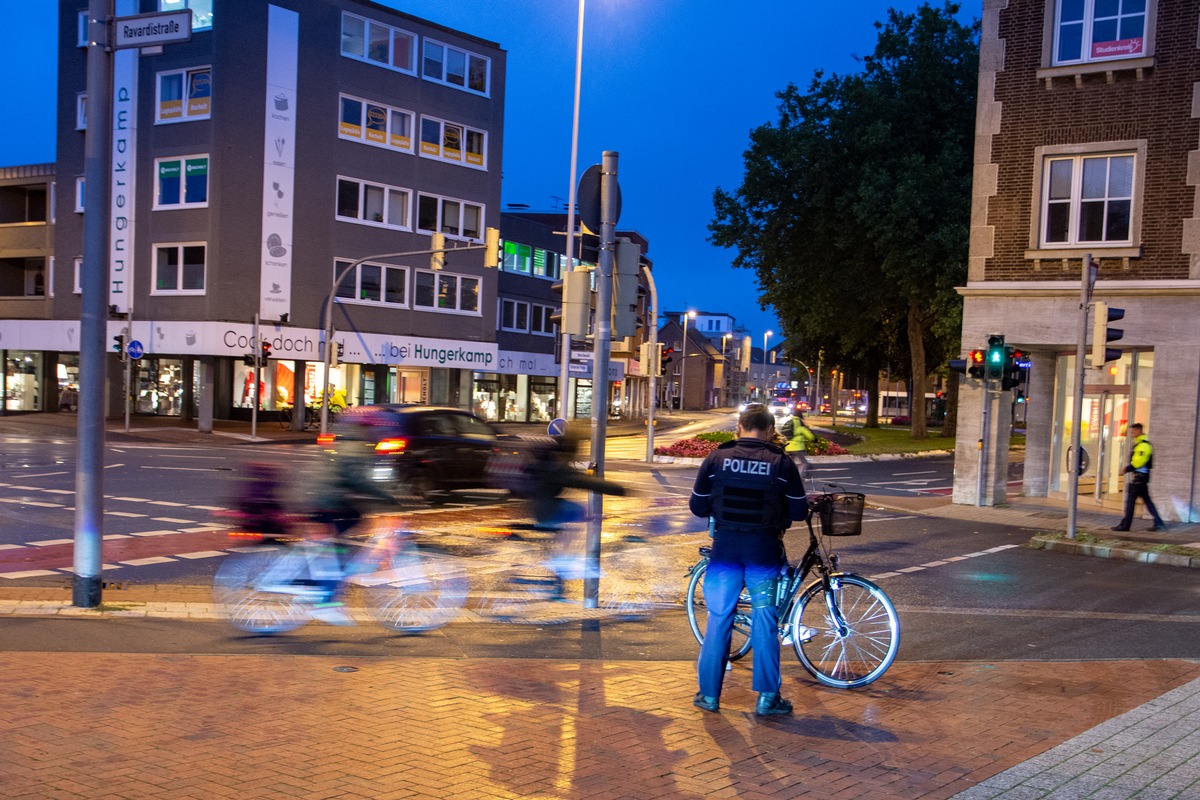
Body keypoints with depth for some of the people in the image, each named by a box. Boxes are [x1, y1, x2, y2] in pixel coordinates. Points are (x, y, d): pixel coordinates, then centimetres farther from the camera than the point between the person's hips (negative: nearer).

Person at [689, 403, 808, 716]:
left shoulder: (716, 459, -1)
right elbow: (799, 511, 1)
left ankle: (709, 694, 15)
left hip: (725, 547, 1)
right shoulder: (782, 463, -3)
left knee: (718, 619, 9)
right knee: (765, 622, 7)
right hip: (764, 549, -1)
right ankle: (767, 697, 11)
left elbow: (698, 506, 4)